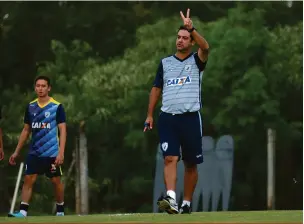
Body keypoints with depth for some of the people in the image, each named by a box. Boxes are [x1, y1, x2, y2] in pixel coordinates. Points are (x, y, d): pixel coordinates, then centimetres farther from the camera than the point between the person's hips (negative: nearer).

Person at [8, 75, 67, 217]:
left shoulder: (57, 107, -6)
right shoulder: (30, 107, 7)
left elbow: (62, 130, -8)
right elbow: (26, 130, 15)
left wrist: (61, 152, -18)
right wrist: (17, 152, 13)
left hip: (52, 153, -4)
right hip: (34, 152, 4)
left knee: (56, 181, 3)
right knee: (28, 179, -6)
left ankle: (60, 210, 19)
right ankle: (23, 211, -9)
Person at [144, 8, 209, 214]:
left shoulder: (197, 61, 5)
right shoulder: (165, 63, 14)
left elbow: (205, 47, -17)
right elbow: (156, 89, 17)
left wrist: (191, 28, -30)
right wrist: (150, 115, 11)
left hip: (190, 118, -1)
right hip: (168, 118, 1)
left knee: (191, 164, 4)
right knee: (170, 159, -14)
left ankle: (187, 203, 14)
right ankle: (171, 199, -27)